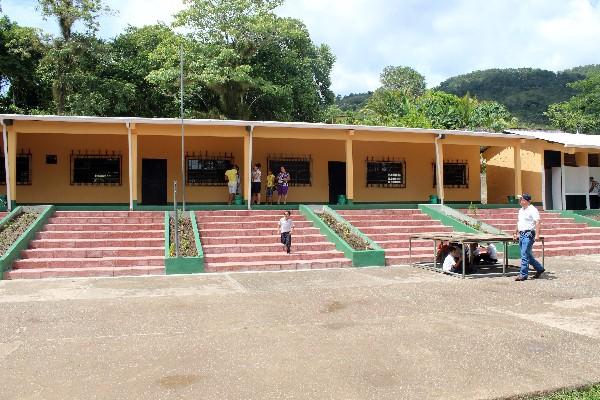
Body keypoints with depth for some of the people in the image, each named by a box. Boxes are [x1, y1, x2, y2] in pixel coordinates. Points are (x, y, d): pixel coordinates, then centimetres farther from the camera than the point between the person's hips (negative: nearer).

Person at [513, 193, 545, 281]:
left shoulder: (533, 210, -10)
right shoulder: (521, 210, 17)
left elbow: (538, 223, -17)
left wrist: (537, 235, -24)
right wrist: (516, 233, 27)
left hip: (529, 235, -9)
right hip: (521, 234, 9)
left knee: (524, 255, -9)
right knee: (528, 255, 14)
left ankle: (523, 275, -5)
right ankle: (539, 269, 30)